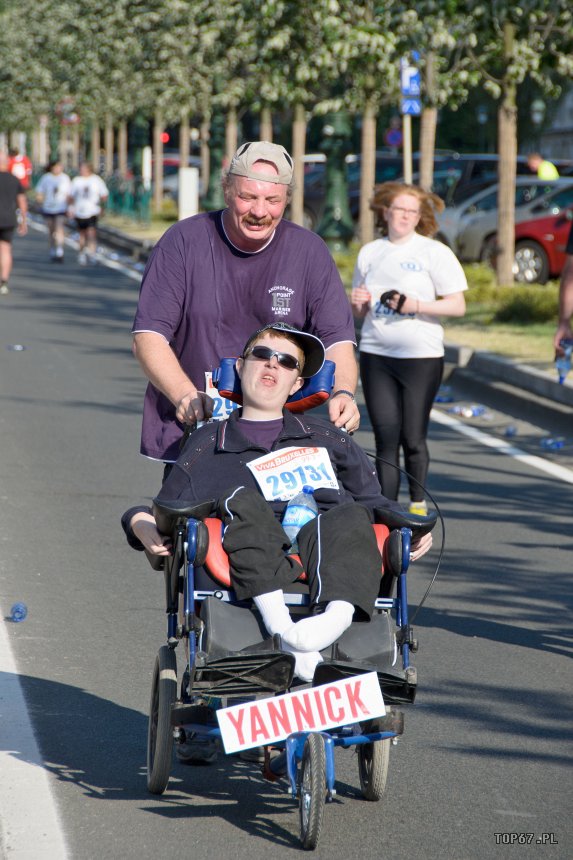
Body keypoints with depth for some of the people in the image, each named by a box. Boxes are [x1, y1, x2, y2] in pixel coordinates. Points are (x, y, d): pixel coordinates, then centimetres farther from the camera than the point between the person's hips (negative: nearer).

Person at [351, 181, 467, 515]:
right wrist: (359, 304, -2)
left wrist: (415, 305, -17)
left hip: (421, 357, -3)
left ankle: (418, 504, 17)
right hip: (376, 356, 3)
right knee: (386, 439, 1)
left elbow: (458, 305, -5)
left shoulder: (434, 252, 0)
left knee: (413, 438, -1)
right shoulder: (370, 253, 13)